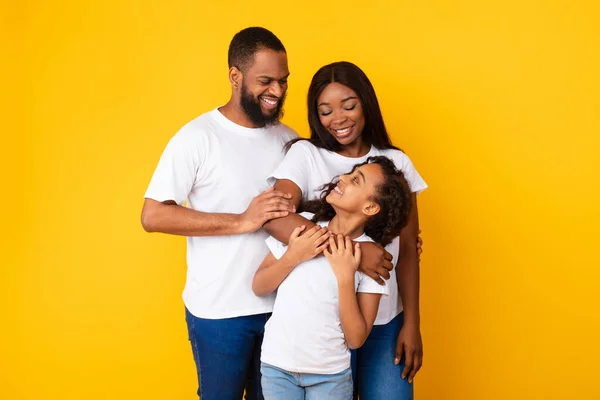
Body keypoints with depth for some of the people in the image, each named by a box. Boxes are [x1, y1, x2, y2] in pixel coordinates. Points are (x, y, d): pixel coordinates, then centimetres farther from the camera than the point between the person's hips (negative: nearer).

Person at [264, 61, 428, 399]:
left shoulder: (397, 163, 3)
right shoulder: (305, 155, -4)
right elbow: (276, 218, -22)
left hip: (385, 321, 2)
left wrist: (412, 324, 1)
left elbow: (407, 250, 5)